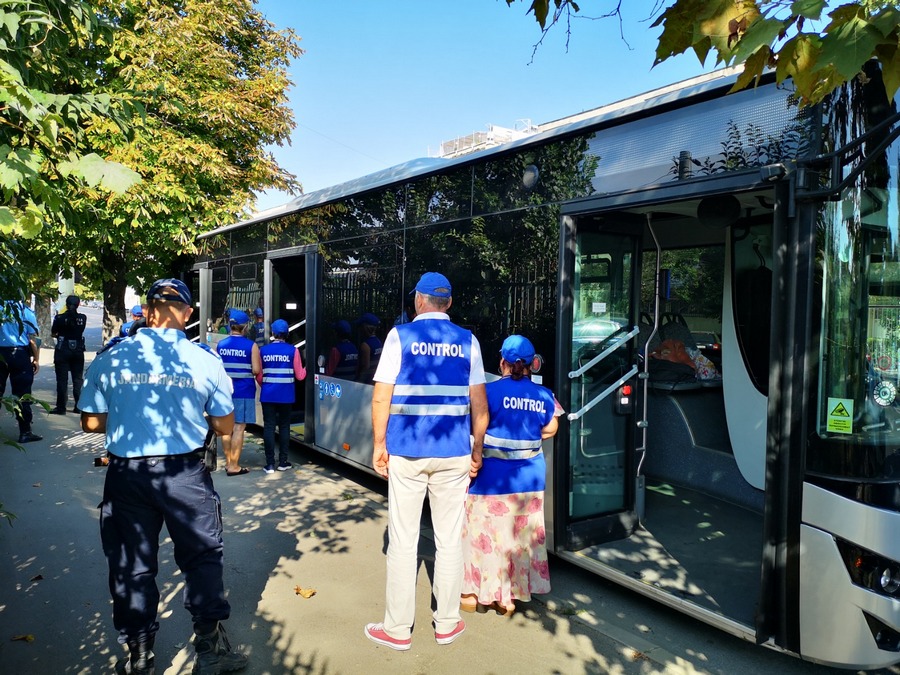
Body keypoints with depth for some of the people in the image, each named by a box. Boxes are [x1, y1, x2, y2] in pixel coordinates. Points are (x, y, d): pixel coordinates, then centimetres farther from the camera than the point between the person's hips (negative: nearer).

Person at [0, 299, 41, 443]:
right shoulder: (26, 311, -5)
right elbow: (33, 338, -5)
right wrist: (36, 359, 3)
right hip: (19, 354, -2)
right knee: (21, 394, 1)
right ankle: (25, 432, 4)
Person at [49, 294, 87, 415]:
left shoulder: (60, 318, -9)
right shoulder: (83, 318, -3)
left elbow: (53, 333, 1)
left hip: (63, 351, -2)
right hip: (78, 351, 2)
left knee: (62, 379, 3)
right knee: (78, 379, 10)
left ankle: (61, 407, 4)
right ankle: (79, 407, 14)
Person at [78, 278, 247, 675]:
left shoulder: (109, 360, -5)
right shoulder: (206, 361, -7)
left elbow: (91, 422, 2)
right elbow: (224, 426, 1)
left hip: (127, 475, 1)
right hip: (185, 473, -1)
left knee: (131, 564, 16)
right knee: (202, 556, 16)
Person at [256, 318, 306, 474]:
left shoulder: (263, 350, 0)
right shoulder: (292, 350, -4)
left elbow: (259, 377, 5)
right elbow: (299, 375, 0)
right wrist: (305, 368, 22)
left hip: (268, 395, 1)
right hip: (286, 395, 0)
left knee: (269, 427, 3)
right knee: (284, 427, 10)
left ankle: (270, 464, 2)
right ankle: (283, 462, 14)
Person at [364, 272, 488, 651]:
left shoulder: (400, 335, -1)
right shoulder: (467, 341, 4)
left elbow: (381, 398, -6)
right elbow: (479, 404, 4)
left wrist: (379, 445, 2)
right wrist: (477, 449, 13)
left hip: (406, 451, -2)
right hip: (454, 453, 2)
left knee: (403, 541, 7)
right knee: (450, 540, 12)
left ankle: (398, 630, 17)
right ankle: (446, 624, 24)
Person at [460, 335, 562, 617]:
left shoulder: (491, 391, -14)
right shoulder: (544, 395, 1)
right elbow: (549, 430, 10)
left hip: (492, 475, -4)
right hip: (530, 476, 4)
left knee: (484, 532, 9)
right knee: (521, 533, 14)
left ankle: (473, 594, 23)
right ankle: (508, 598, 24)